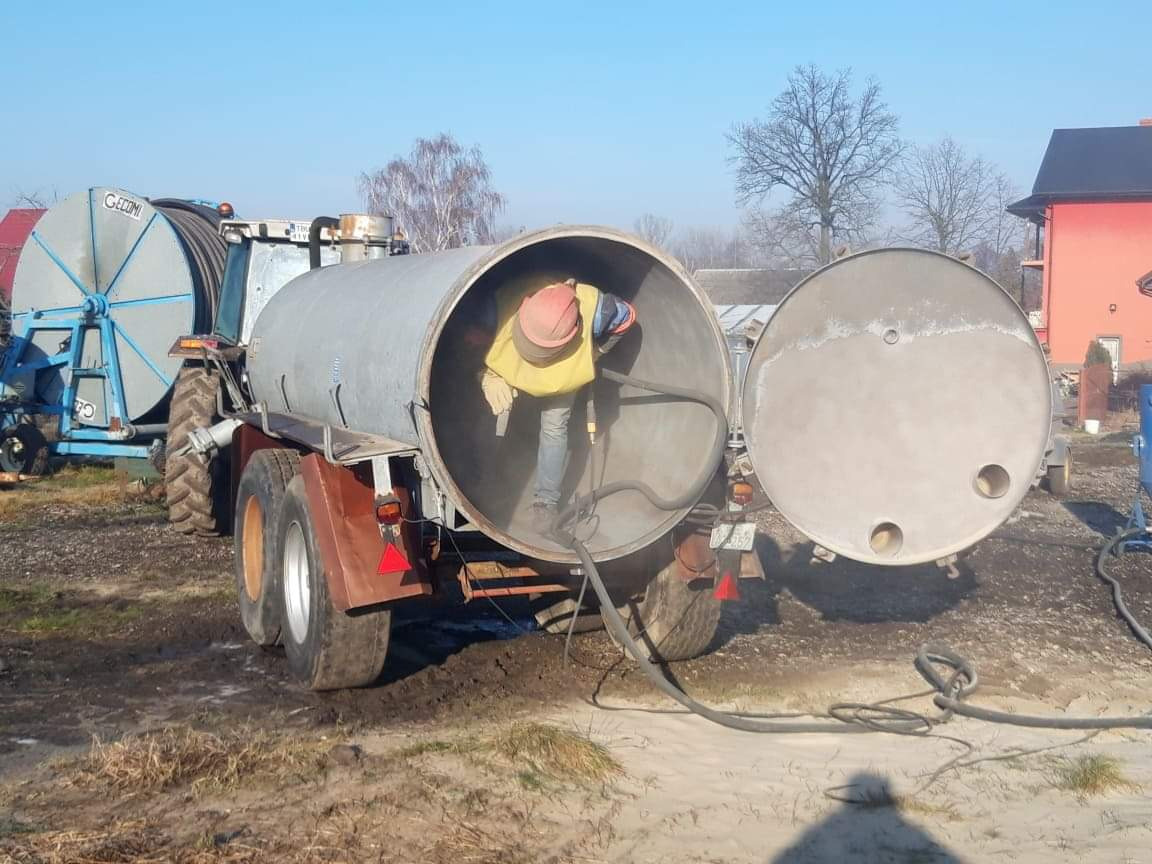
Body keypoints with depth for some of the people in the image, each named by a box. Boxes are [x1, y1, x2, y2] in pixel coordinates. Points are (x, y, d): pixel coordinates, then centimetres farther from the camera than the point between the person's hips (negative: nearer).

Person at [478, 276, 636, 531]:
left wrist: (595, 353, -13)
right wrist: (487, 375, -39)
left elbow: (626, 317, -19)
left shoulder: (593, 308, -44)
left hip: (563, 373, -1)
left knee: (554, 425, -4)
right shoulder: (505, 302, -45)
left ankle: (546, 501, 8)